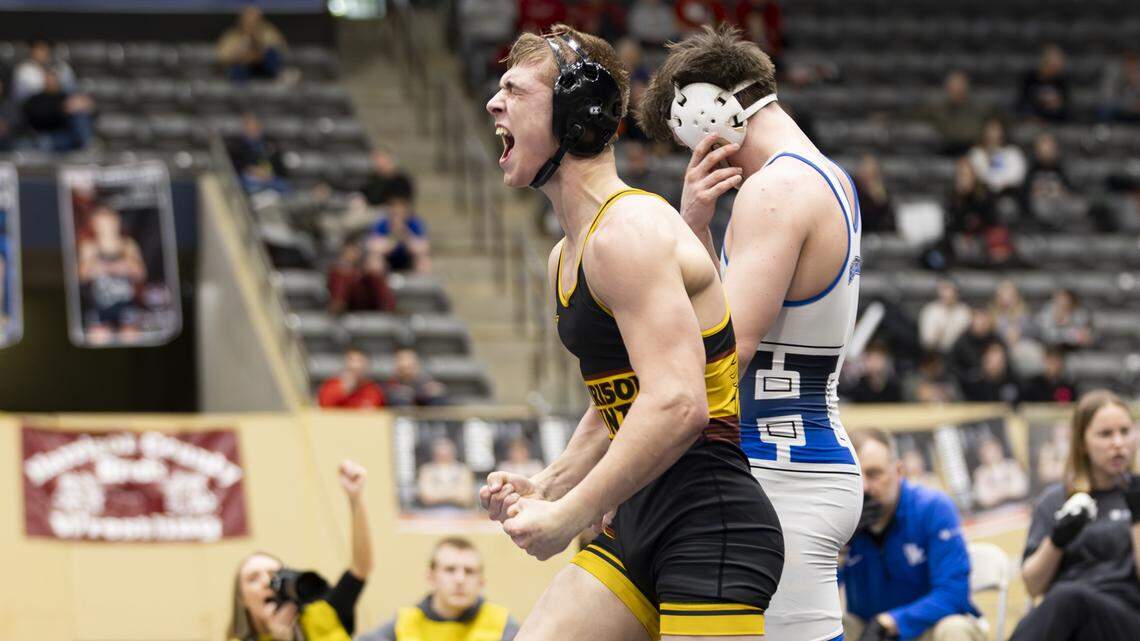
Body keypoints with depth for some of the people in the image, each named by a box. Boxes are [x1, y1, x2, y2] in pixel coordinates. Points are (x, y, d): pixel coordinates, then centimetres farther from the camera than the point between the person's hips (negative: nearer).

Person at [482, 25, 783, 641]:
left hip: (713, 527, -10)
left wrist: (566, 517, -22)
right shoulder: (566, 256, 16)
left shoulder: (629, 232, -16)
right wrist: (544, 488, 12)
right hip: (636, 526, 10)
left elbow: (676, 406, -27)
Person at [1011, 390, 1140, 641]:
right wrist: (1056, 541, -6)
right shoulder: (1054, 500, 17)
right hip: (1060, 620, 1)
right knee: (1066, 595, -37)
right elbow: (1033, 585, 12)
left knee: (1071, 596, -36)